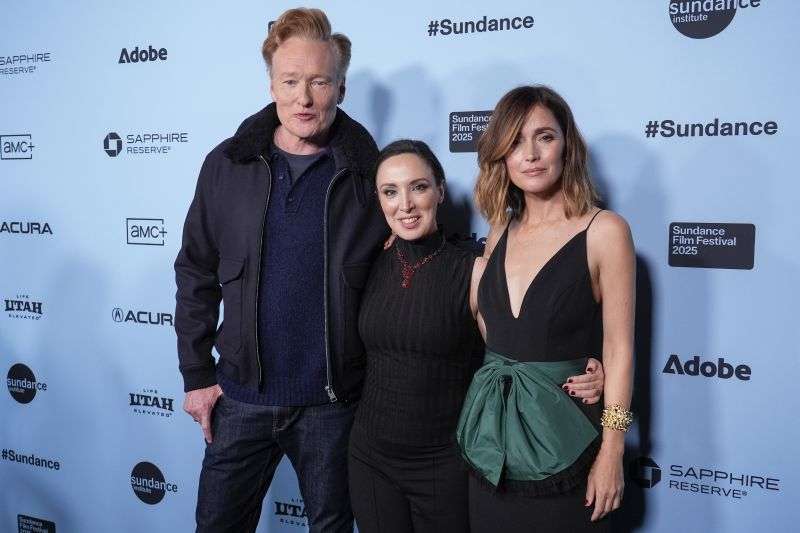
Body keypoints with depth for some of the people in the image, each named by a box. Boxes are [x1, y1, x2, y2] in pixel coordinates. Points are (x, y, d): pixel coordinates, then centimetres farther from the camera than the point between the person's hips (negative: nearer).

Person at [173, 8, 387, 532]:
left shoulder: (370, 172, -7)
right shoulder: (227, 164, -2)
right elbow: (196, 276, 4)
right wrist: (198, 374, 3)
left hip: (333, 403, -1)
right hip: (242, 396, 2)